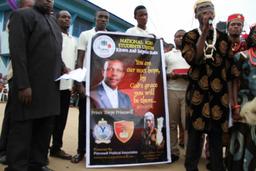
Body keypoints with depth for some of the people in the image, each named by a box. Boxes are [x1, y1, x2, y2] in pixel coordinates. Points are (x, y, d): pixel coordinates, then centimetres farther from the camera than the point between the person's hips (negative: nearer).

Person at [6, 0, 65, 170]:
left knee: (44, 130, 11)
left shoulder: (53, 20, 20)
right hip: (29, 86, -7)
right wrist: (23, 85, -20)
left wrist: (62, 67, 8)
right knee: (22, 131, 1)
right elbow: (17, 51, -13)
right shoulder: (22, 15, -3)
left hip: (50, 87, 7)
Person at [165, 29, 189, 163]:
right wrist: (169, 75, -10)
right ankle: (173, 152, 11)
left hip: (189, 91, -1)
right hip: (171, 91, 1)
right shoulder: (167, 55, 15)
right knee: (172, 123, 3)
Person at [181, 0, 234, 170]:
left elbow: (231, 69, 12)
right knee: (195, 133, 4)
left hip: (220, 95, 3)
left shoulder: (224, 37, 11)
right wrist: (204, 32, -15)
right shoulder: (190, 36, 3)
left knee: (217, 136, 10)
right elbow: (194, 60, -16)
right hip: (197, 94, -2)